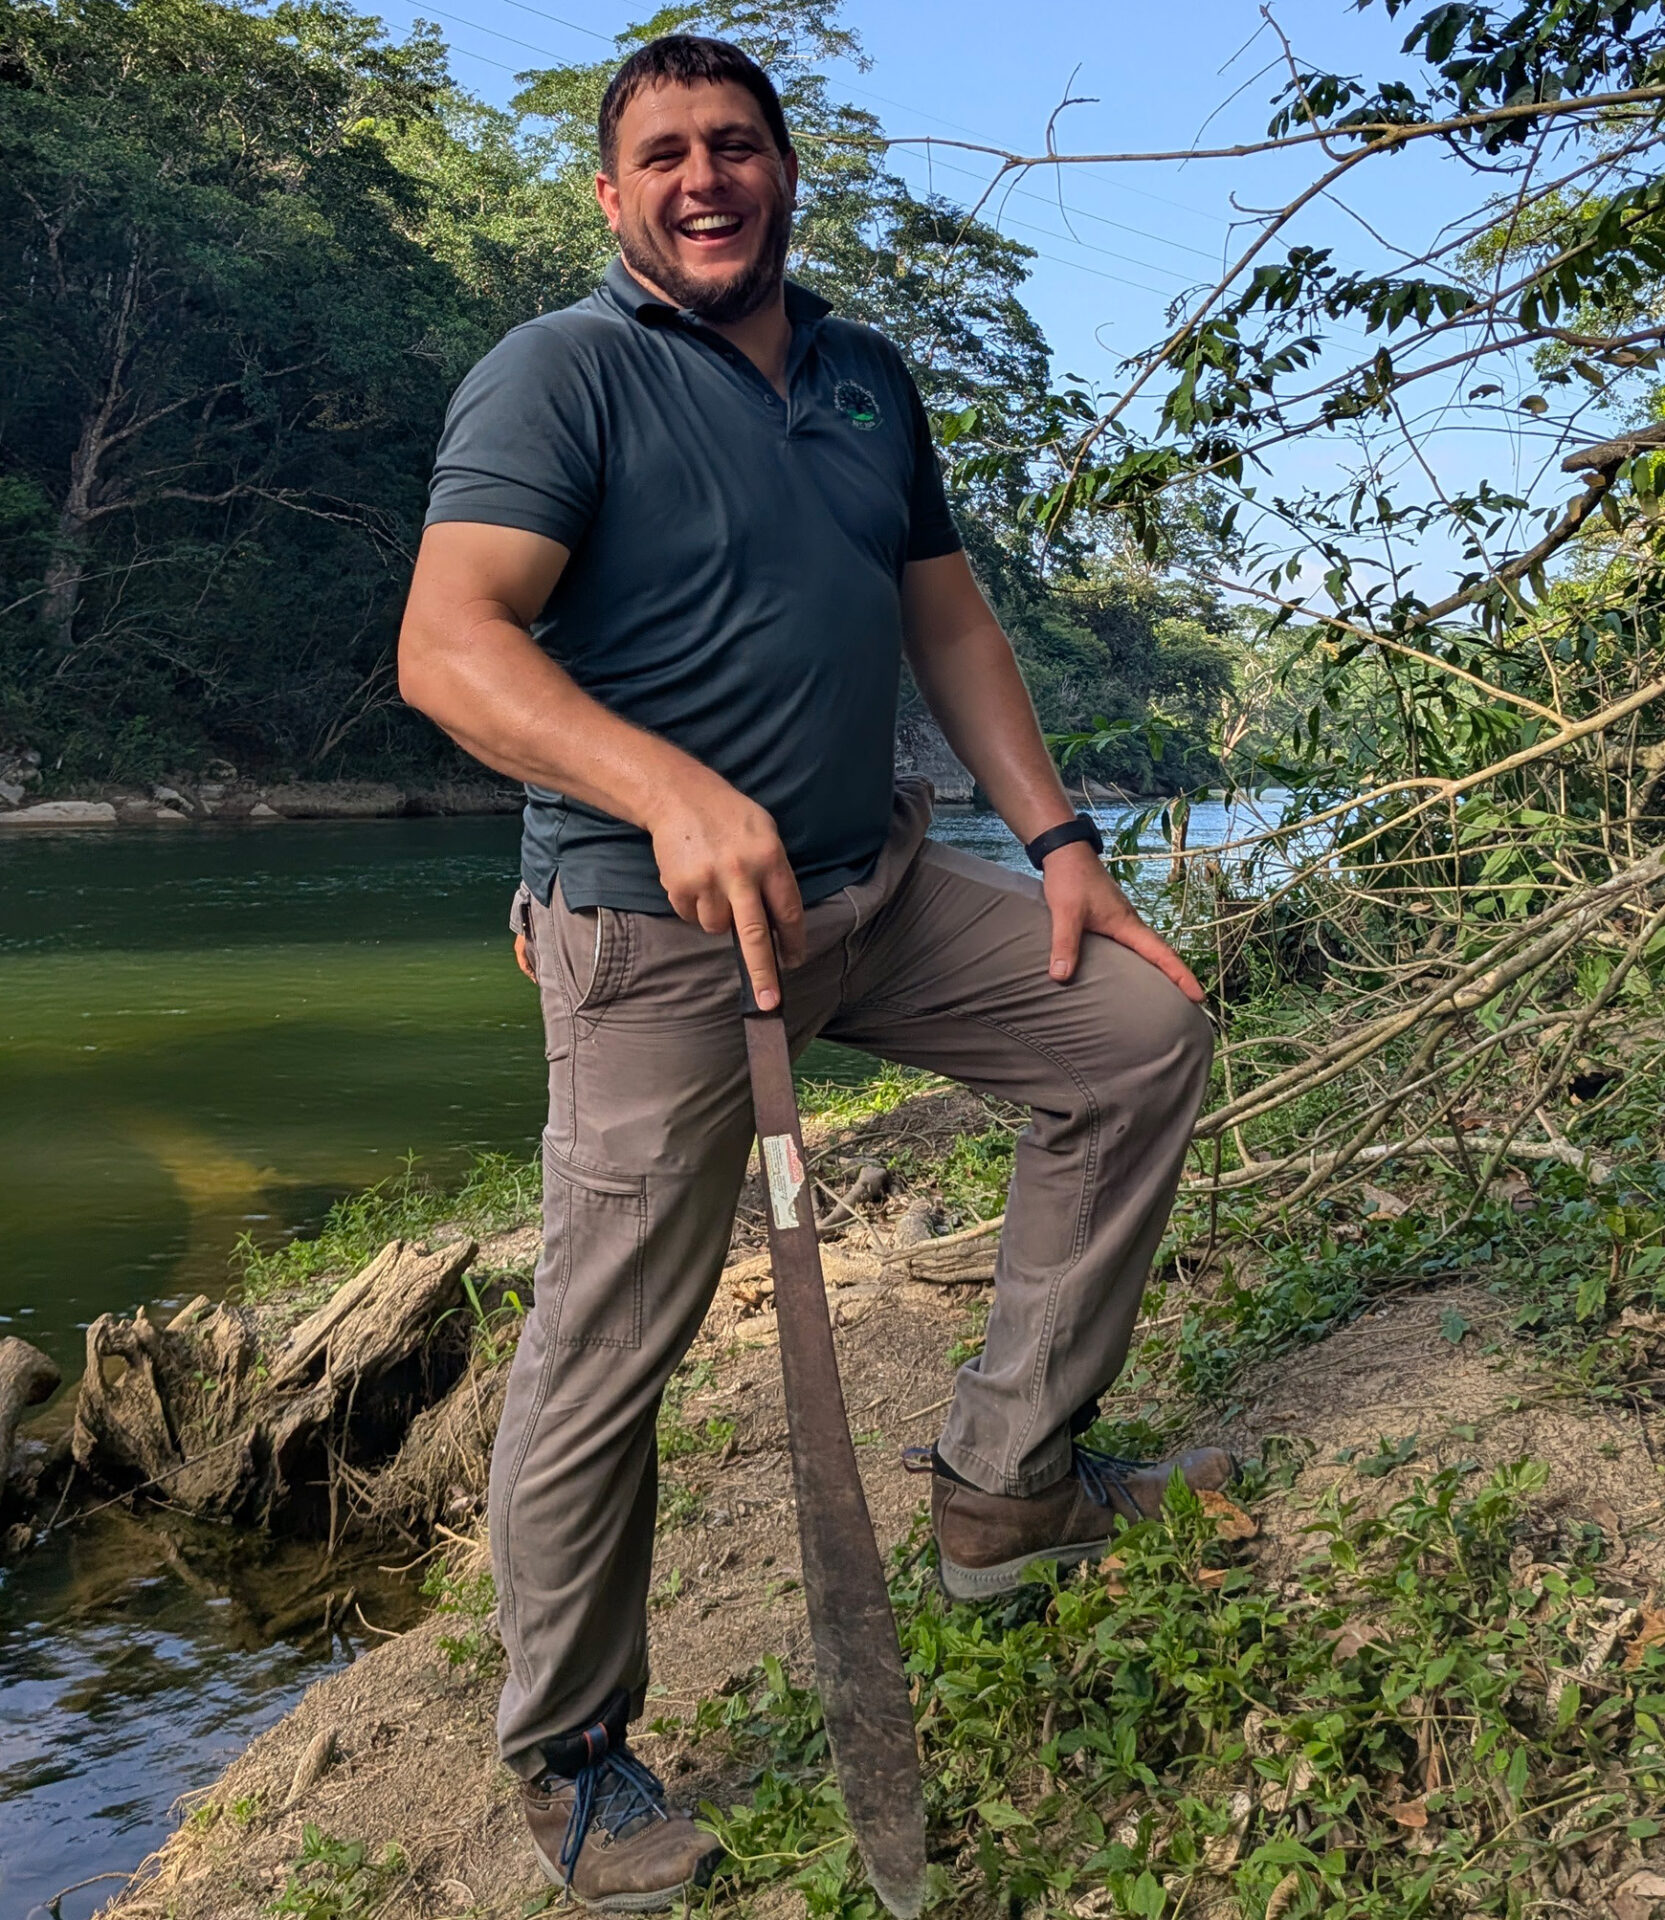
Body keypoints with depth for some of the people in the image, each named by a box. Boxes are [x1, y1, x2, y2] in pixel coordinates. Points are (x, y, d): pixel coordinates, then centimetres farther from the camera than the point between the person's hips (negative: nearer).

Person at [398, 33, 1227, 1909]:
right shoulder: (560, 374, -8)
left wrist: (1057, 840, 9)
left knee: (1142, 1029, 2)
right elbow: (449, 645, -22)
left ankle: (1008, 1476, 9)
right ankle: (568, 1755, 21)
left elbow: (948, 620, 18)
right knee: (605, 1351, -1)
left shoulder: (869, 377, 15)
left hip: (879, 887, 7)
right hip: (653, 926, -6)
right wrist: (672, 791, -38)